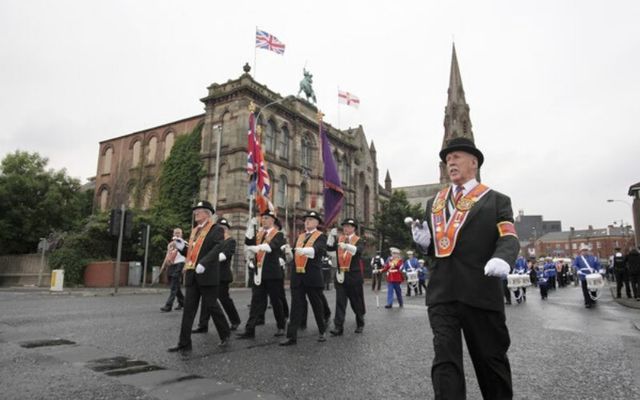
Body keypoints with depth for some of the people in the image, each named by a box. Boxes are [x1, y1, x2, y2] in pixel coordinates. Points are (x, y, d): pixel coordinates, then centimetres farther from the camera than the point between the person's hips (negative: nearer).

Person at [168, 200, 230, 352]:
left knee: (211, 305, 1)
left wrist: (203, 263, -29)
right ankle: (184, 343, 9)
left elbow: (217, 248, -19)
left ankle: (225, 334, 21)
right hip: (192, 275, 7)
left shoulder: (216, 229, -5)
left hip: (207, 275, -7)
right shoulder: (194, 231, 18)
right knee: (188, 308, 5)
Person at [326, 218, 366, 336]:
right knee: (340, 302, -3)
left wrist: (347, 246, -42)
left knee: (357, 302, 10)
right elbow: (329, 248, -7)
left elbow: (358, 251, -23)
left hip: (354, 276, -2)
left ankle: (360, 324, 29)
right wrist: (332, 235, -21)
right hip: (340, 275, 2)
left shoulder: (359, 241, -2)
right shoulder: (338, 239, 8)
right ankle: (338, 327, -4)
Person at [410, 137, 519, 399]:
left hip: (481, 292, -2)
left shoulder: (496, 200, 6)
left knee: (491, 360, 13)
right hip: (441, 293, 3)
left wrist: (502, 259, -29)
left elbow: (509, 238, -7)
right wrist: (425, 241, 0)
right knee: (444, 360, -2)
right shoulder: (434, 203, 18)